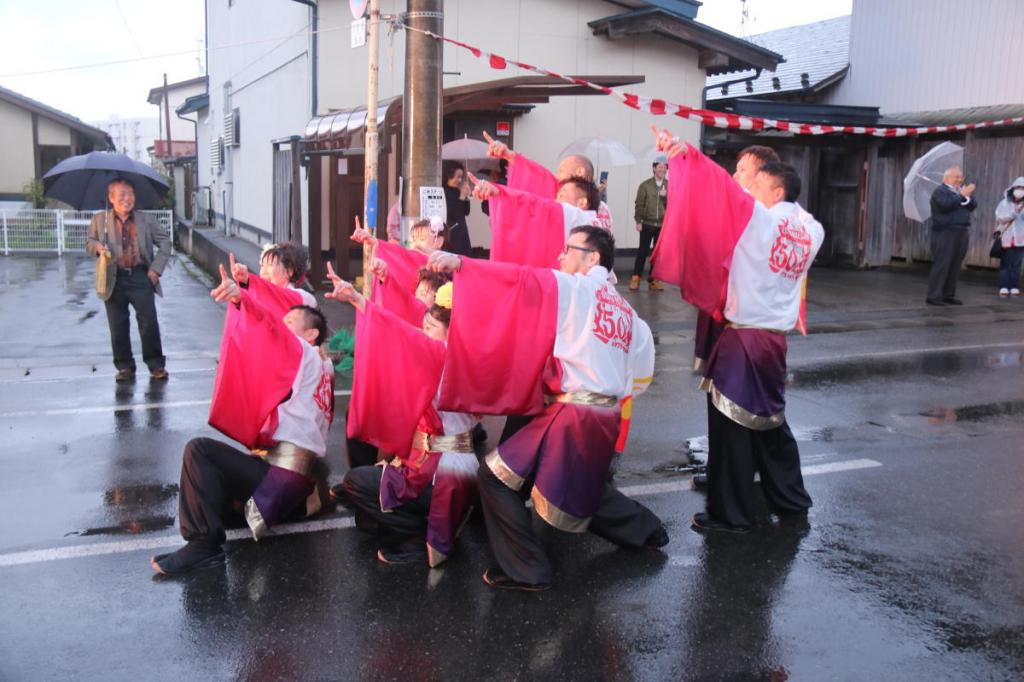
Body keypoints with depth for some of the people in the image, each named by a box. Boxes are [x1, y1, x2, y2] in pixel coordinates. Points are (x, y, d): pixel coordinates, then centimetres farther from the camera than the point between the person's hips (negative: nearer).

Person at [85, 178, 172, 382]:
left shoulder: (147, 220, 6)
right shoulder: (99, 220, 7)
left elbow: (165, 242, 10)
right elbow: (89, 242, 16)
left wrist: (156, 268, 1)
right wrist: (98, 247, -8)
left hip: (141, 277, -1)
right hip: (114, 279, 1)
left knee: (149, 322, -3)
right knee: (118, 326, 5)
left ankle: (156, 365, 9)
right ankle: (125, 367, 17)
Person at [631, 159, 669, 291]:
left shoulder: (670, 186, 7)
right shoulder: (645, 185, 0)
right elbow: (639, 204, -2)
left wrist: (666, 196, -13)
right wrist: (638, 221, -7)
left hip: (663, 225, 3)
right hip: (647, 224, -3)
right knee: (643, 251, -1)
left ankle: (653, 280, 12)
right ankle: (635, 278, 7)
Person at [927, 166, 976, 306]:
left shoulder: (960, 191, 21)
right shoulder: (940, 191, -3)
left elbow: (973, 206, 11)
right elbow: (947, 204, -22)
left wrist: (967, 196, -5)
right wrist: (962, 195, -14)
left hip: (961, 234, 8)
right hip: (945, 233, -8)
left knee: (955, 266, 8)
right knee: (941, 265, -10)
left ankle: (948, 295, 14)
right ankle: (933, 296, -10)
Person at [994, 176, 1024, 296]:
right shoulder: (1004, 203, 5)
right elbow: (1001, 218, -5)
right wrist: (1014, 213, -17)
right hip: (1006, 238, -1)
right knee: (1005, 264, -2)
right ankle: (1004, 287, 0)